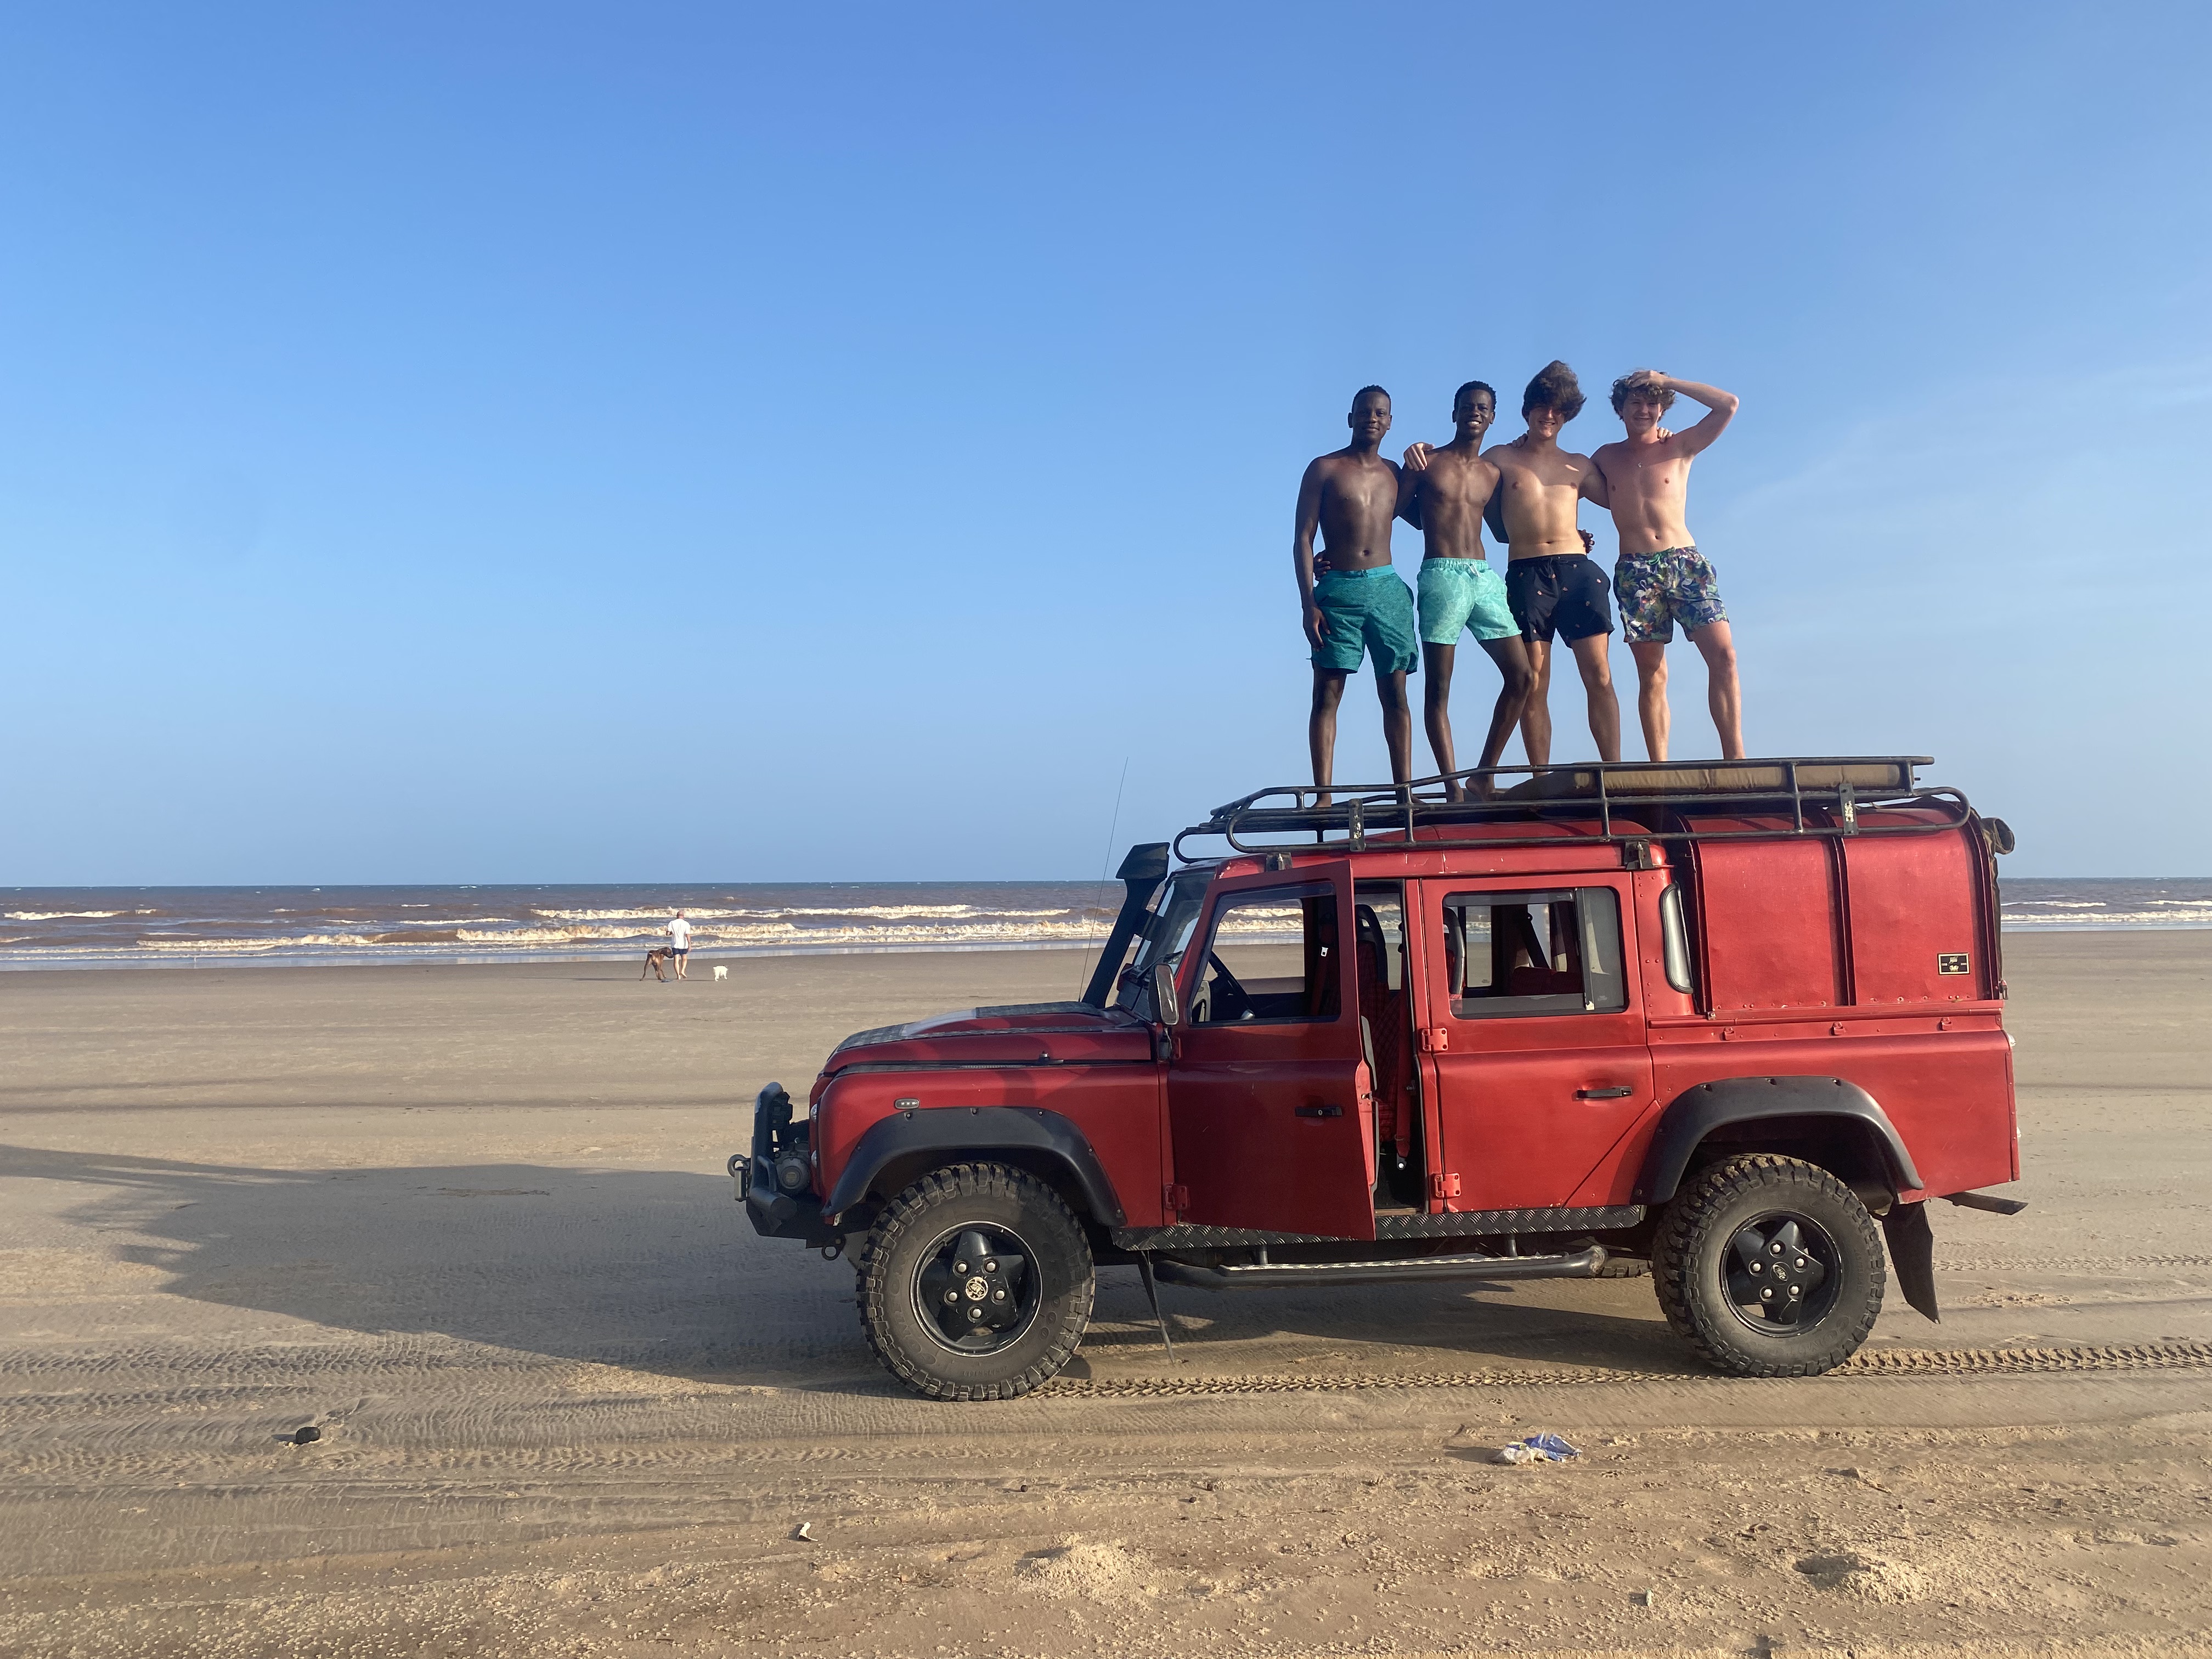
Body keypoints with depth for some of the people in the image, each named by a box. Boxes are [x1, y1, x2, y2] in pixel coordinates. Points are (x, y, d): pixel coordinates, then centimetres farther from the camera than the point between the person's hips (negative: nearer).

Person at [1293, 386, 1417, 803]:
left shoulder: (1393, 473, 15)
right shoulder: (1324, 469, 5)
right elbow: (1303, 538, -1)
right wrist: (1309, 603, -10)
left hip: (1388, 587, 3)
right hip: (1338, 589, -3)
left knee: (1395, 693, 0)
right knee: (1327, 693, -7)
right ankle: (1323, 796, -9)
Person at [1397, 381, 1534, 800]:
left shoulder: (1492, 472, 16)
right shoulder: (1425, 461, 5)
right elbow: (1394, 510, 9)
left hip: (1486, 577, 5)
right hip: (1442, 576, -5)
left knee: (1522, 677, -2)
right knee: (1438, 688, -6)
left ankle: (1484, 776, 6)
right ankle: (1452, 786, -5)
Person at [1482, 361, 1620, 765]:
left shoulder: (1579, 466, 20)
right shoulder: (1500, 457, 14)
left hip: (1578, 570, 2)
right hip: (1526, 575, -2)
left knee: (1599, 677, -7)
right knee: (1533, 685, -6)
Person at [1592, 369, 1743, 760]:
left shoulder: (1680, 447, 11)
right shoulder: (1606, 457, 16)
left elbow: (1728, 405, 1)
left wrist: (1666, 381, 3)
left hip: (1686, 562, 0)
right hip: (1636, 571, 0)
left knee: (1723, 654, -14)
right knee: (1652, 674, -2)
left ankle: (1735, 757, -14)